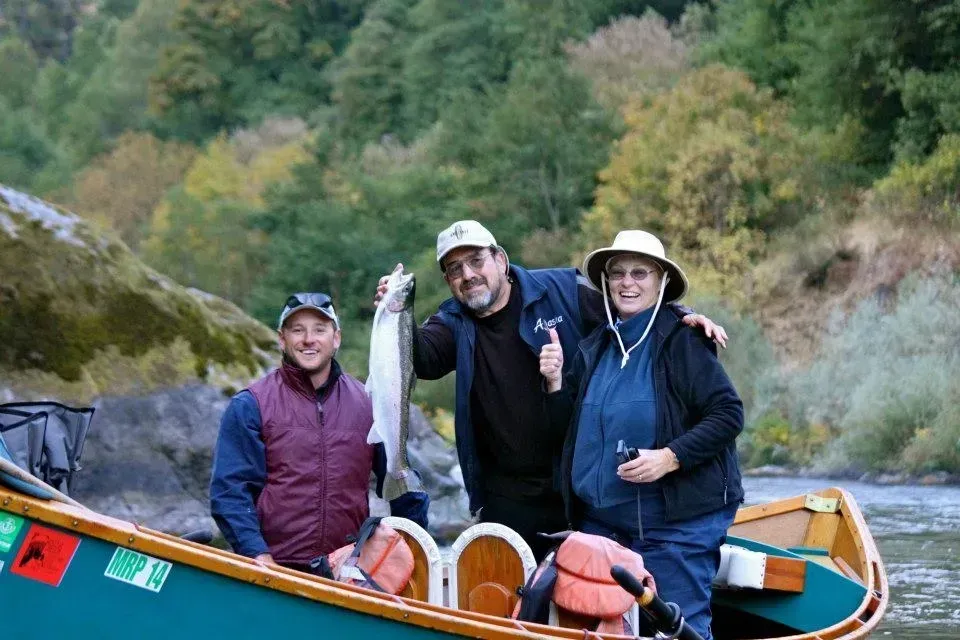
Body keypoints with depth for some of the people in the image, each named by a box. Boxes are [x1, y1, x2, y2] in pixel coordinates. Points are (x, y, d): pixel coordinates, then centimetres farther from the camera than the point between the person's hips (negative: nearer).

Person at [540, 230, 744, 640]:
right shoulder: (594, 348, 13)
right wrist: (555, 382, 0)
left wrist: (669, 458, -22)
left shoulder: (682, 341, -7)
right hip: (600, 521, 6)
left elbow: (729, 415, -12)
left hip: (674, 523, -6)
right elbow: (568, 426, 19)